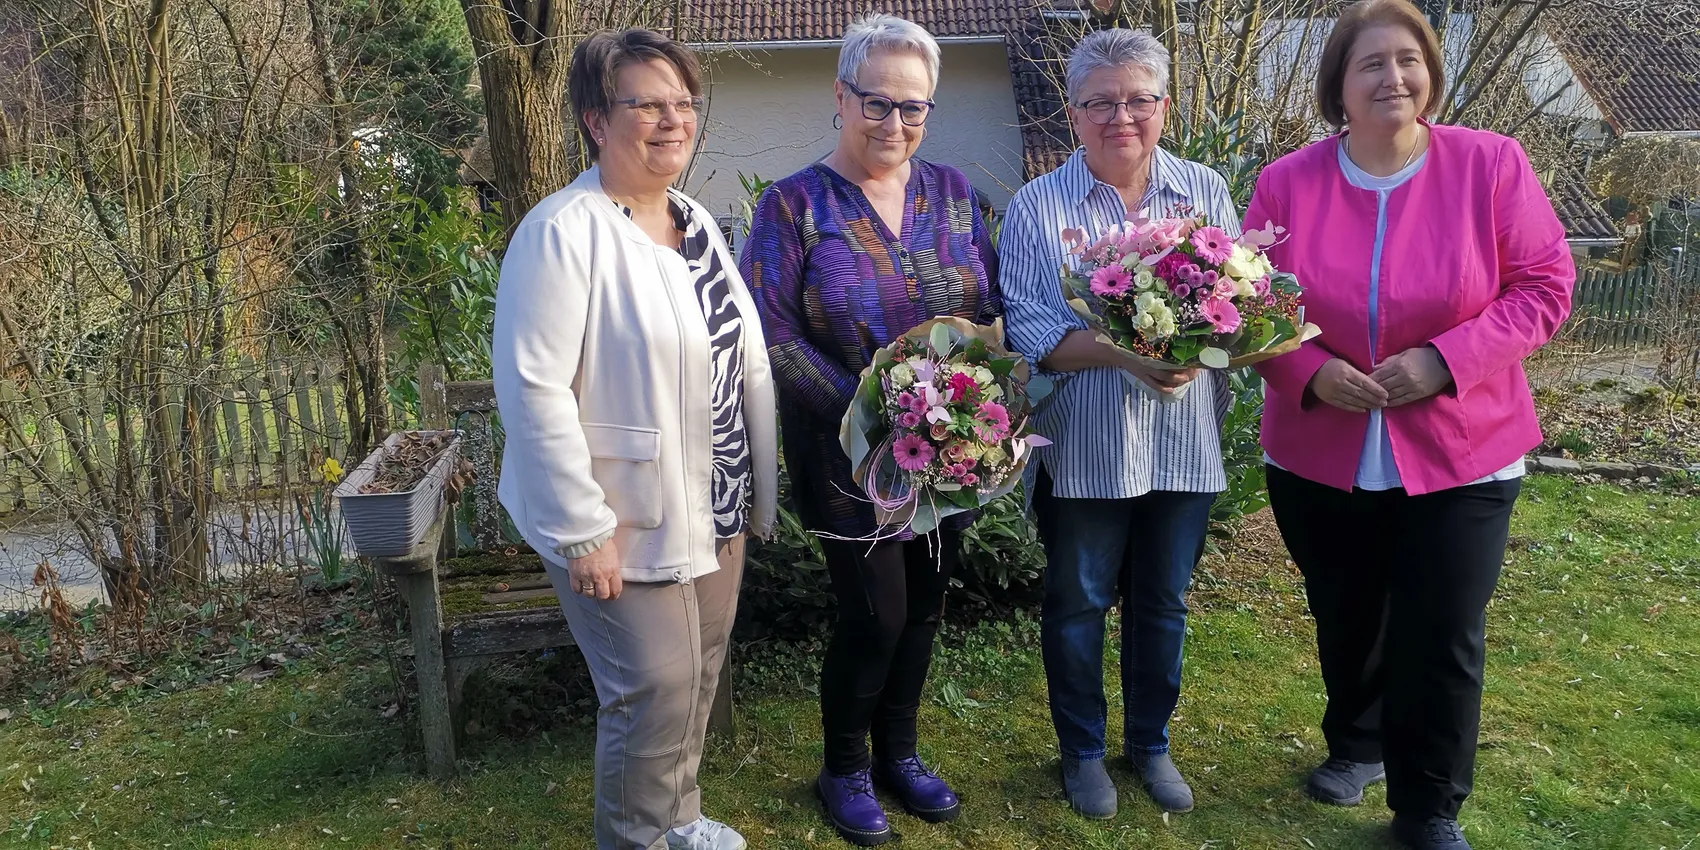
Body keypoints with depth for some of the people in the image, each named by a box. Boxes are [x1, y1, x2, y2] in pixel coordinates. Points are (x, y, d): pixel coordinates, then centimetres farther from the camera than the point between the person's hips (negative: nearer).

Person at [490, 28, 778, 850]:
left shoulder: (696, 220, 8)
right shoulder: (563, 233, -18)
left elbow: (744, 357, 14)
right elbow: (533, 389, -21)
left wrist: (760, 486, 14)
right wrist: (582, 531, -21)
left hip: (712, 507, 8)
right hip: (625, 519, -7)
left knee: (699, 673, 18)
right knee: (655, 690, -1)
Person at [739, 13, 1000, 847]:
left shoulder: (952, 192, 6)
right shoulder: (795, 204, -7)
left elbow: (995, 303, 8)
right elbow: (771, 331, -13)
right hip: (850, 455, -4)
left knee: (923, 606, 14)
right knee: (874, 614, 1)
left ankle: (899, 751, 37)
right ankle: (844, 769, 27)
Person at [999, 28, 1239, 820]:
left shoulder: (1206, 192, 3)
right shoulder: (1037, 207, -5)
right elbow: (1027, 332, -12)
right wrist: (1121, 353, -26)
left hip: (1184, 444, 3)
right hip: (1084, 449, -2)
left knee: (1162, 603, 17)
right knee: (1078, 604, 12)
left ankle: (1151, 741, 39)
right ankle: (1082, 749, 34)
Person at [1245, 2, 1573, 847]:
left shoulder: (1492, 164, -8)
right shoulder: (1287, 182, -5)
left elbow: (1544, 285, -6)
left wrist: (1445, 360, -19)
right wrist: (1308, 371, -18)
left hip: (1462, 453, -1)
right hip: (1318, 455, 2)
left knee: (1442, 643, 4)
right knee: (1345, 623, 19)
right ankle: (1356, 743, 48)